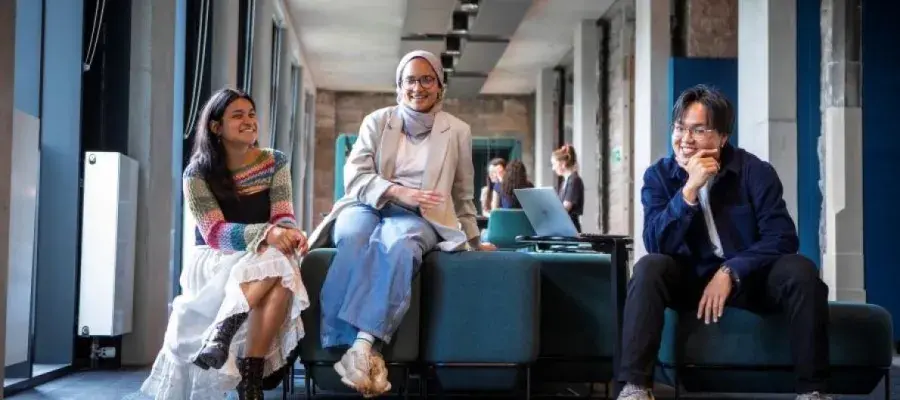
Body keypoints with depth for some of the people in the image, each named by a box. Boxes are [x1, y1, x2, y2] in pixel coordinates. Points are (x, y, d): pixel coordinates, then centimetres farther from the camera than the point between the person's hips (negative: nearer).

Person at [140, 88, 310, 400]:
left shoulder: (275, 163, 5)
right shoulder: (198, 173, -4)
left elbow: (283, 216, -3)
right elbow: (214, 232, -16)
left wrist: (290, 234, -30)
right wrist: (267, 234, -34)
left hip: (267, 260, 3)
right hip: (214, 262, -3)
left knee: (282, 271, -36)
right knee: (273, 263, -36)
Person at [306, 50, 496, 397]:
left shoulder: (457, 131, 13)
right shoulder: (377, 121, 11)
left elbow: (463, 194, 22)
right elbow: (354, 175, 0)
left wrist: (473, 240, 25)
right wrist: (399, 191, -15)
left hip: (419, 216, 0)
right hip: (368, 205, 1)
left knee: (398, 242, -39)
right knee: (354, 238, -38)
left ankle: (363, 346, -47)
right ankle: (366, 352, -45)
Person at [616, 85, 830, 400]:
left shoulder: (755, 172, -9)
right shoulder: (659, 176, -5)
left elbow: (782, 237, -17)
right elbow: (655, 244, -18)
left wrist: (731, 272, -27)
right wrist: (690, 188, -27)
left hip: (748, 277, 0)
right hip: (691, 277, 1)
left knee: (801, 271, -28)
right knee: (649, 268, -29)